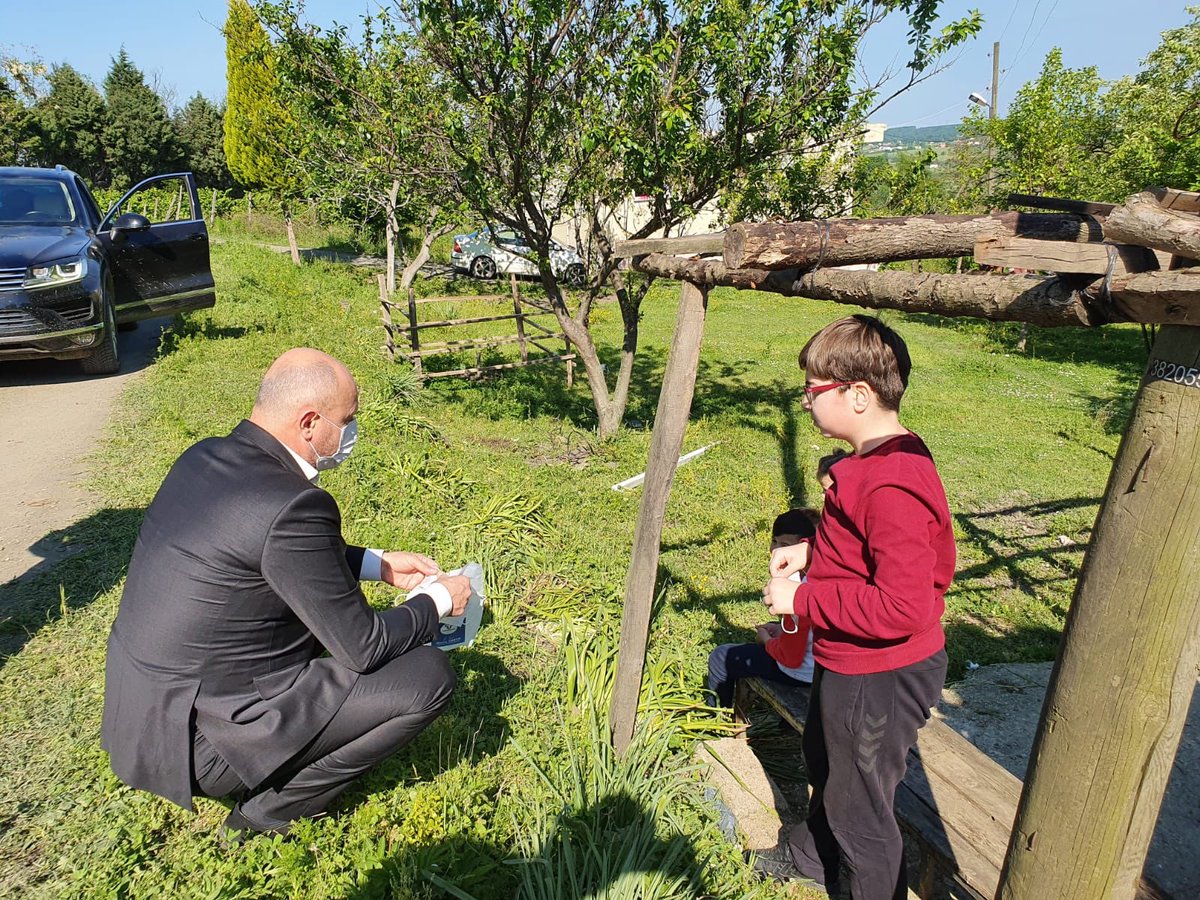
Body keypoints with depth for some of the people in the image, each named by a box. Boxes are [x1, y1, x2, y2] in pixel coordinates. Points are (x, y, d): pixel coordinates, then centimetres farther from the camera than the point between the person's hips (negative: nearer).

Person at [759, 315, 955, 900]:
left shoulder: (893, 488, -32)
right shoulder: (881, 459, 1)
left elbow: (902, 608, -34)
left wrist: (802, 600, -26)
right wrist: (811, 551, 2)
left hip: (878, 679, -11)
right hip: (847, 662, 11)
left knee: (859, 808, 12)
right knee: (824, 764, 32)